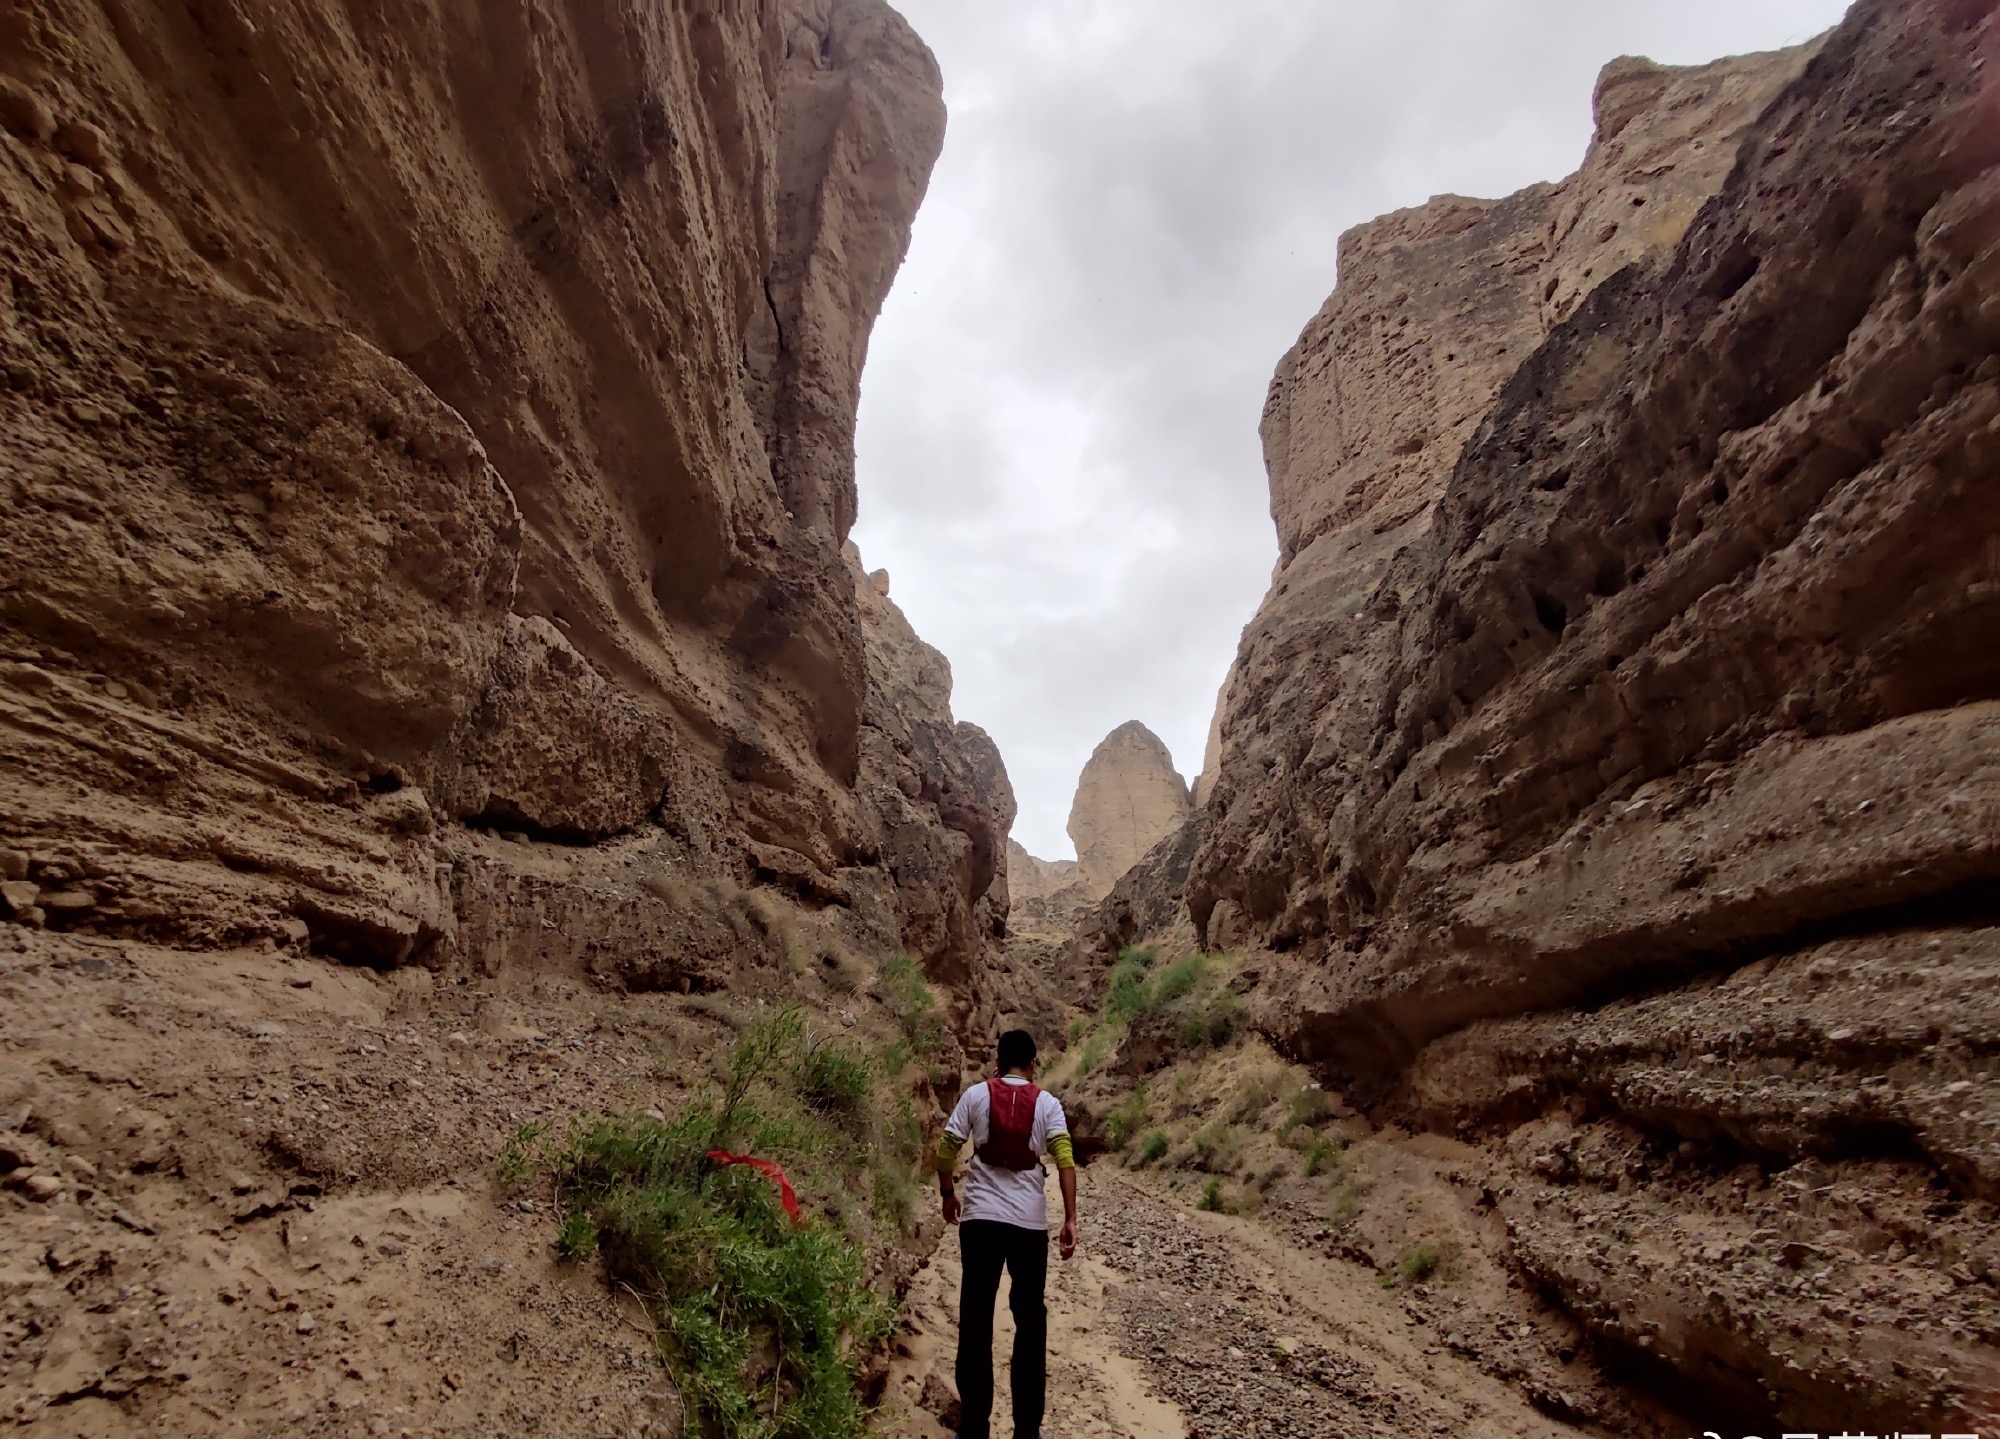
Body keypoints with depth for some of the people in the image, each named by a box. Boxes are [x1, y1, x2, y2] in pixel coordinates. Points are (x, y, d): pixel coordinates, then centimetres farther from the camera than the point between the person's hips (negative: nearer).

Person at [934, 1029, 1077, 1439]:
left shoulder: (976, 1094, 3)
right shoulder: (1047, 1103, 2)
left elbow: (946, 1150, 1)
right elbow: (1065, 1160, -8)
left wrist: (948, 1195, 17)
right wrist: (1070, 1219, -8)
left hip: (980, 1218, 0)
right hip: (1030, 1223, 0)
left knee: (975, 1321, 8)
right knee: (1031, 1322, 12)